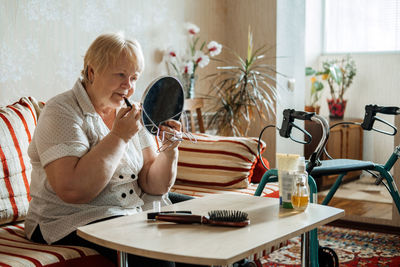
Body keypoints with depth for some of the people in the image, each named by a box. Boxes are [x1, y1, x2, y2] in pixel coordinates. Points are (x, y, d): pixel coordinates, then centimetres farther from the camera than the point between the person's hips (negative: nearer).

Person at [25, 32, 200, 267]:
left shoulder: (130, 113, 8)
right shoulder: (61, 112, -12)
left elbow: (154, 185, 5)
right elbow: (73, 191, -26)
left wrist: (169, 150, -14)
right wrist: (119, 136, -21)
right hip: (73, 221, -7)